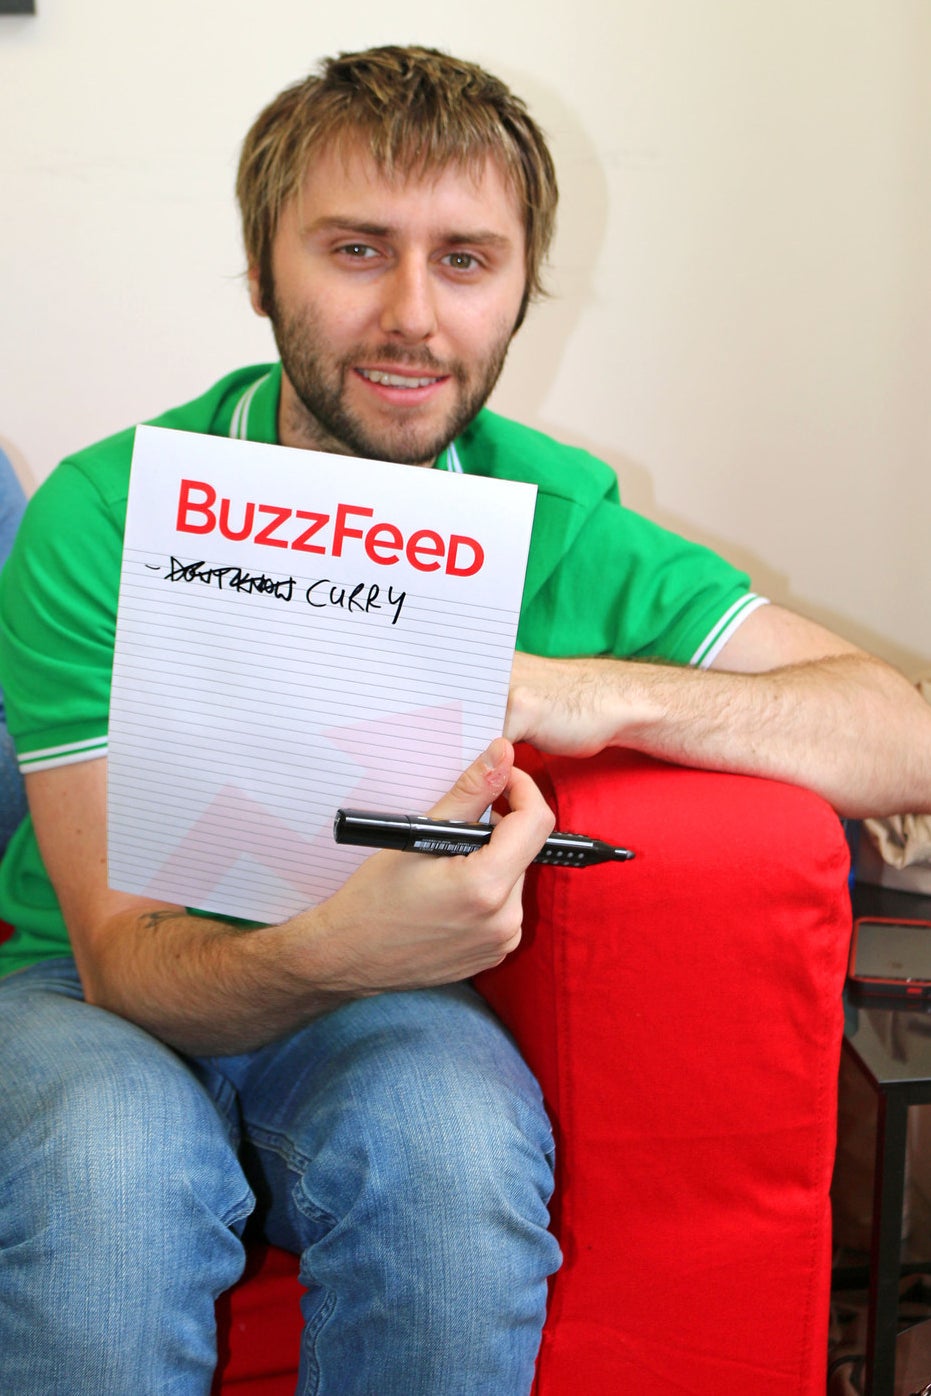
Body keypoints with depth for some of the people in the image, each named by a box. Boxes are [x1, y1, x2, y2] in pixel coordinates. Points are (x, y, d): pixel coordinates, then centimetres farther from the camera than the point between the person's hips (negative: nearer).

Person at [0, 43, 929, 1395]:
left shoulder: (552, 515, -6)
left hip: (378, 1007, 2)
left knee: (451, 1121, -32)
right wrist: (330, 953, -40)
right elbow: (122, 954, -17)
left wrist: (609, 693, -27)